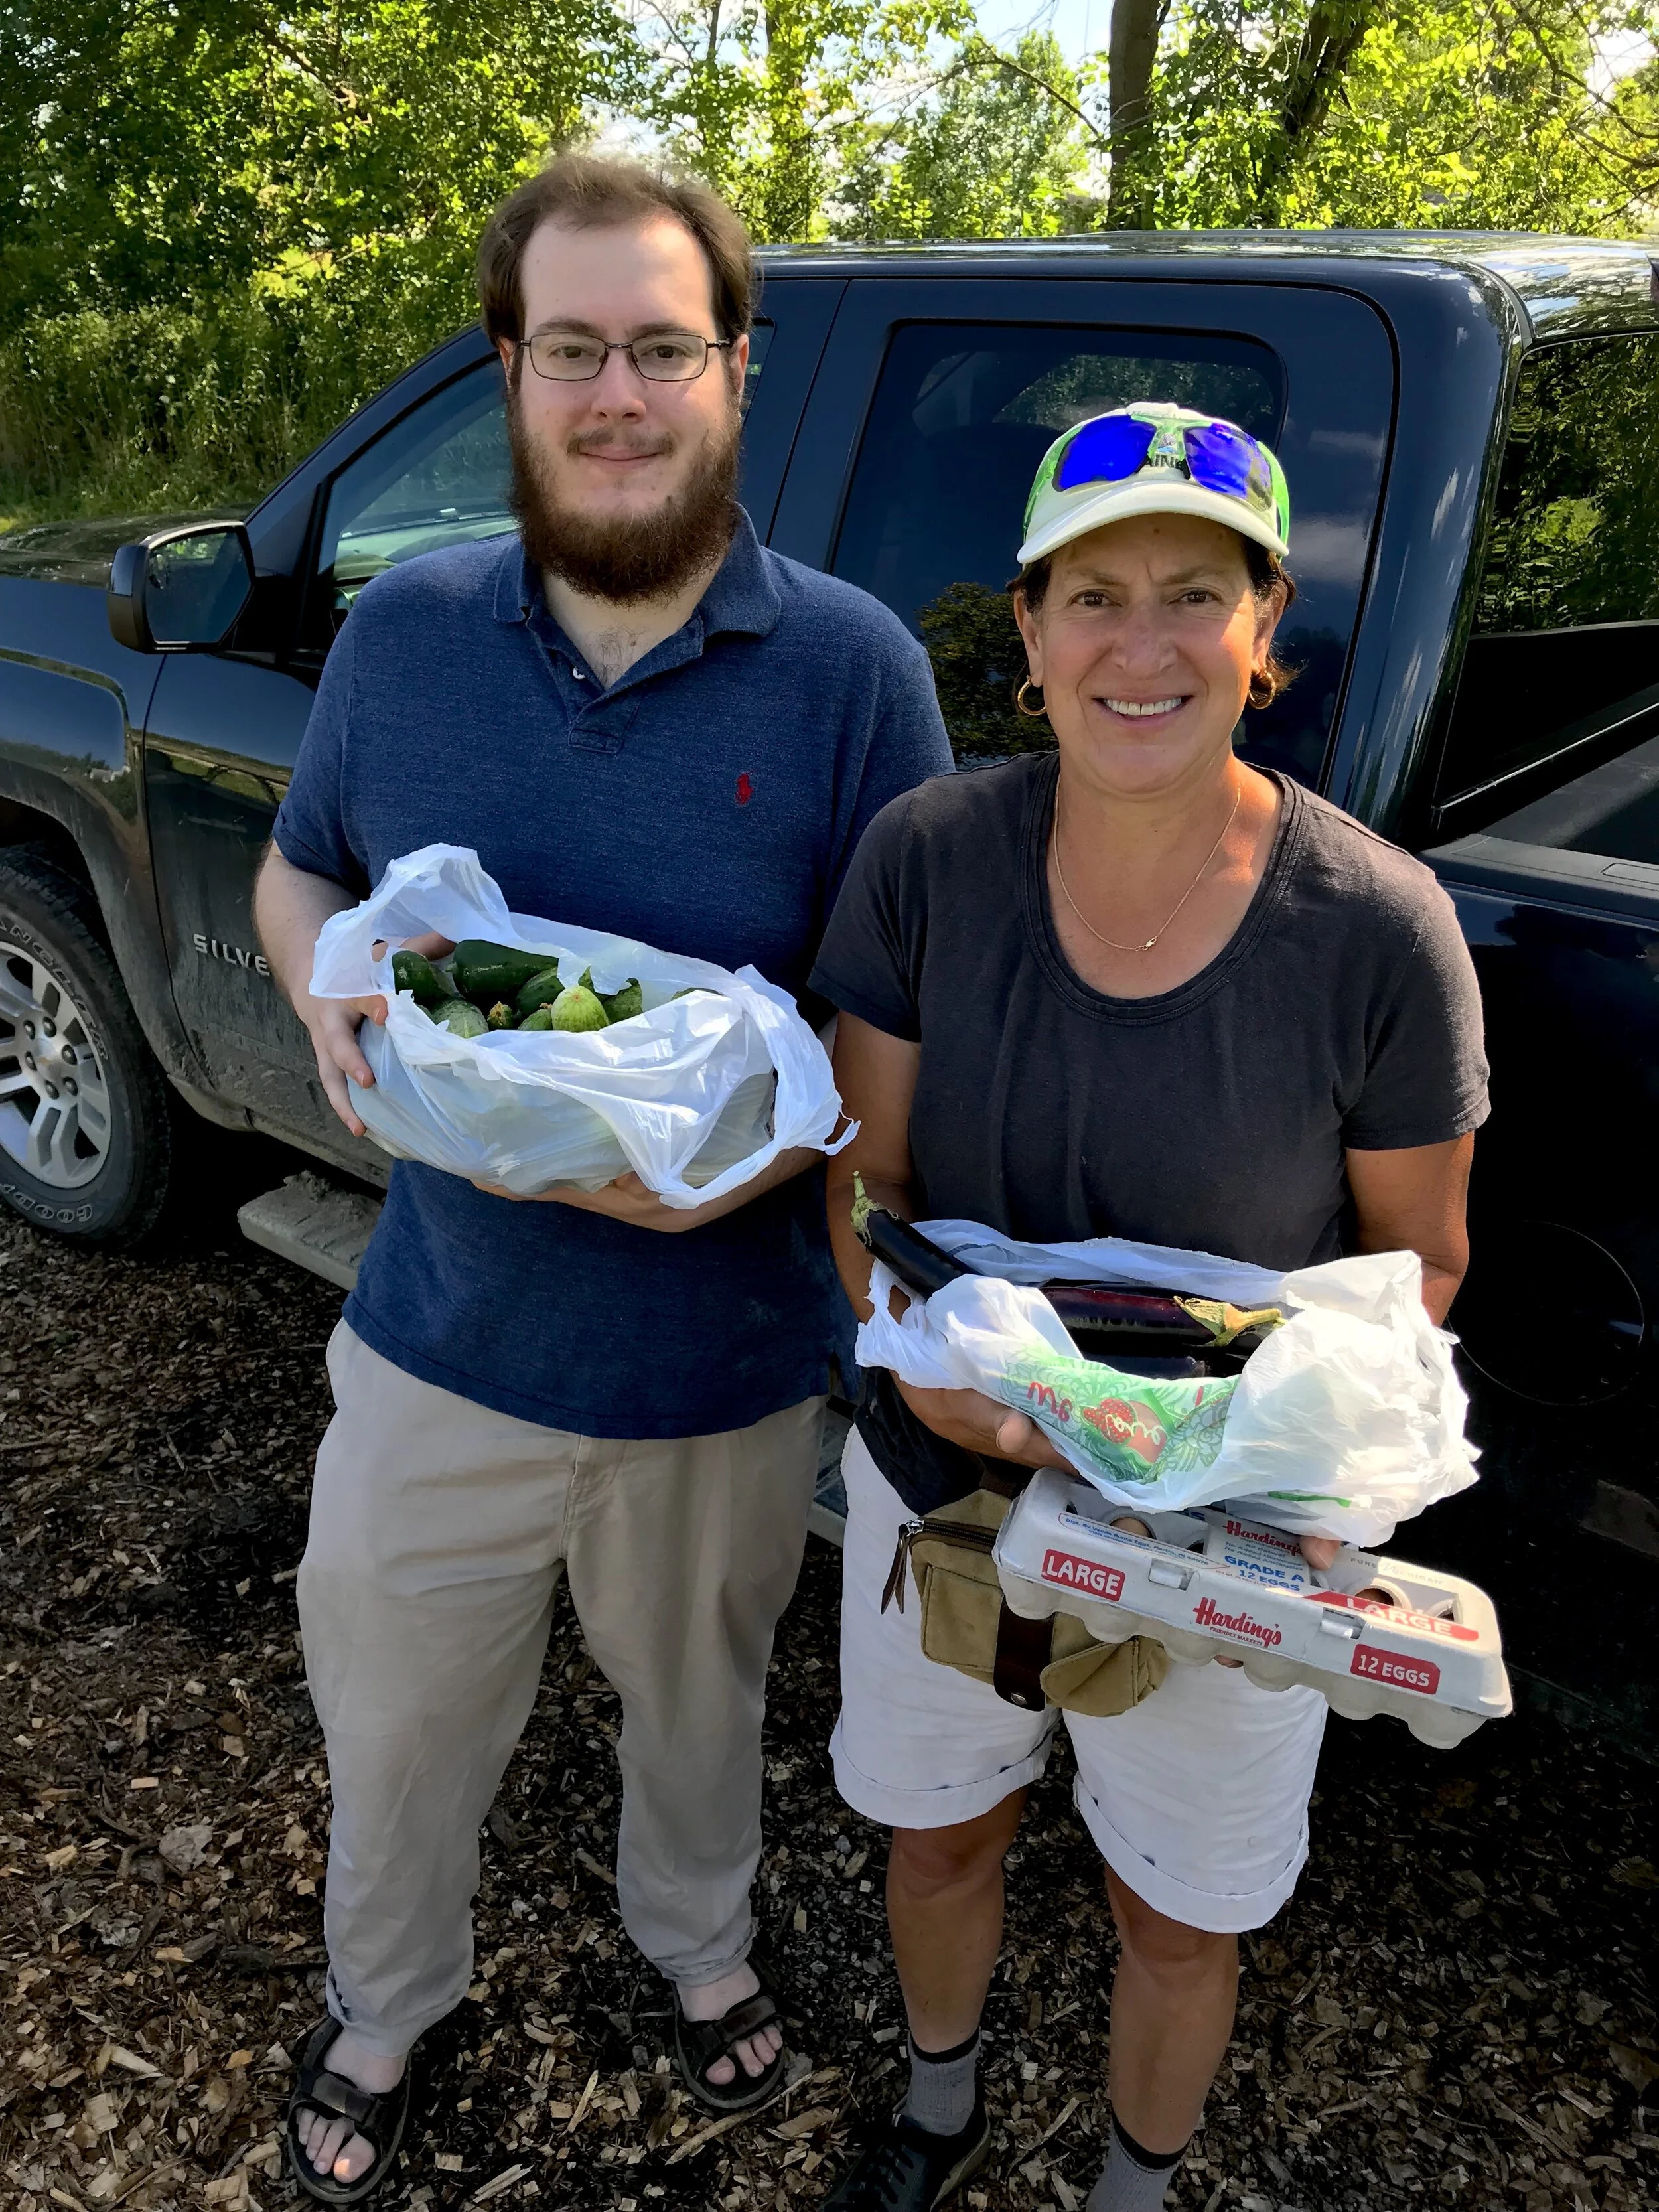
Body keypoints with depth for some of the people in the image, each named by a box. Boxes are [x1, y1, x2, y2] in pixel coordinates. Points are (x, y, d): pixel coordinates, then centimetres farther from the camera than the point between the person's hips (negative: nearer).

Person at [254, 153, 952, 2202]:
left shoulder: (850, 665, -11)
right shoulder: (405, 626, -4)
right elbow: (293, 874, 9)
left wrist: (773, 1139, -26)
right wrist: (327, 996, -14)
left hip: (728, 1354, -1)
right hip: (444, 1331, 2)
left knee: (697, 1691, 25)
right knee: (393, 1717, 20)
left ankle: (698, 1941, 58)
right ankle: (382, 2010, 53)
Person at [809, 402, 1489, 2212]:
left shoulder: (1377, 927, -21)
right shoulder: (930, 857, -16)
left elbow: (1417, 1256, -8)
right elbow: (866, 1180, -8)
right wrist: (927, 1354, -27)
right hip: (941, 1476, 2)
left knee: (1179, 1918, 21)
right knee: (939, 1832, 27)